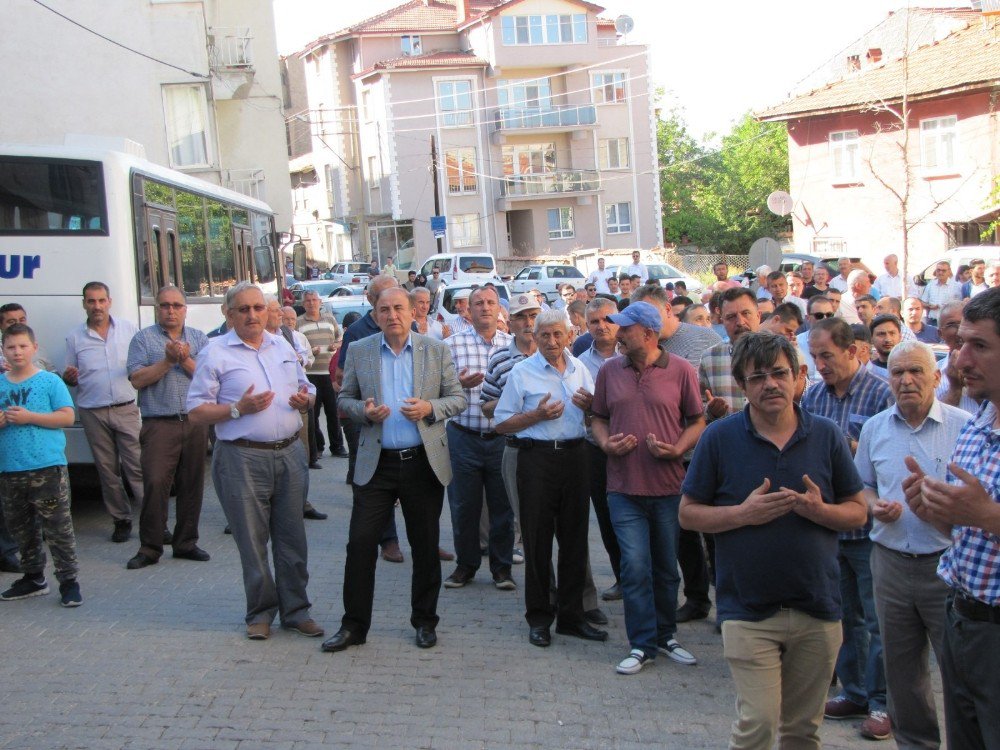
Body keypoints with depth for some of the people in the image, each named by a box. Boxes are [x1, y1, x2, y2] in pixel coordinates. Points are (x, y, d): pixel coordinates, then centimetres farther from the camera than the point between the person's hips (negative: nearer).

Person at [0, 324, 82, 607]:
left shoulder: (50, 381, -1)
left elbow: (67, 416, -7)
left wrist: (29, 417, -15)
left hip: (47, 467, -5)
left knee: (58, 528, -5)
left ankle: (69, 581, 2)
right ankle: (33, 578, 28)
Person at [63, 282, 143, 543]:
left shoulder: (128, 328, 6)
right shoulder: (75, 338, 7)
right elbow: (69, 378, 13)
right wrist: (69, 377, -10)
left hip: (127, 410, -1)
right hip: (93, 414, 1)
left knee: (137, 466, -7)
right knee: (107, 470, 7)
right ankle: (121, 520, 17)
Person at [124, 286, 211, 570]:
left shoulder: (199, 338, 12)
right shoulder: (143, 338, 5)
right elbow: (137, 379, -5)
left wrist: (185, 360, -13)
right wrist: (168, 360, -12)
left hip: (195, 422, 3)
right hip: (159, 425, -3)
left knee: (192, 485, 7)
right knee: (155, 484, -10)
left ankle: (186, 543, 18)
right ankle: (150, 548, 0)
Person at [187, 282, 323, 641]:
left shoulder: (283, 347, 13)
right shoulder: (215, 354, -3)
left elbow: (306, 390, 22)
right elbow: (196, 412, -6)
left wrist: (305, 399, -1)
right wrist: (238, 409, -19)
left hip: (290, 453, 4)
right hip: (243, 459, -4)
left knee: (292, 538, 9)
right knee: (252, 543, 5)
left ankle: (295, 610, 20)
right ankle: (260, 613, 19)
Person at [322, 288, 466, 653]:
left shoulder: (436, 350, 3)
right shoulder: (359, 351, 4)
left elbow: (457, 398, 5)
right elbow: (345, 397, 10)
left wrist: (429, 408, -14)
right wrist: (364, 411, -11)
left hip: (424, 462, 0)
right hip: (376, 463, 0)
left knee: (426, 547, 8)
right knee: (360, 543, -3)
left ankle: (424, 621, 23)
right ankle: (354, 624, 10)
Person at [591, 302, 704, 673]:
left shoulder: (681, 370, -2)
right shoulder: (609, 371, 5)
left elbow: (698, 421, 2)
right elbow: (598, 418, 14)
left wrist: (677, 449, -14)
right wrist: (606, 443, -5)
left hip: (670, 487, -1)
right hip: (625, 488, 1)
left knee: (666, 567, 12)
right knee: (635, 566, -5)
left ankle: (666, 635, 29)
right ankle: (642, 645, 6)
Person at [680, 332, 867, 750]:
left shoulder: (826, 435, 2)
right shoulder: (719, 438, -3)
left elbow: (857, 512, 7)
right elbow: (688, 513, -1)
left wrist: (819, 510, -14)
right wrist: (744, 514, -17)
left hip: (818, 608, 3)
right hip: (748, 609, -2)